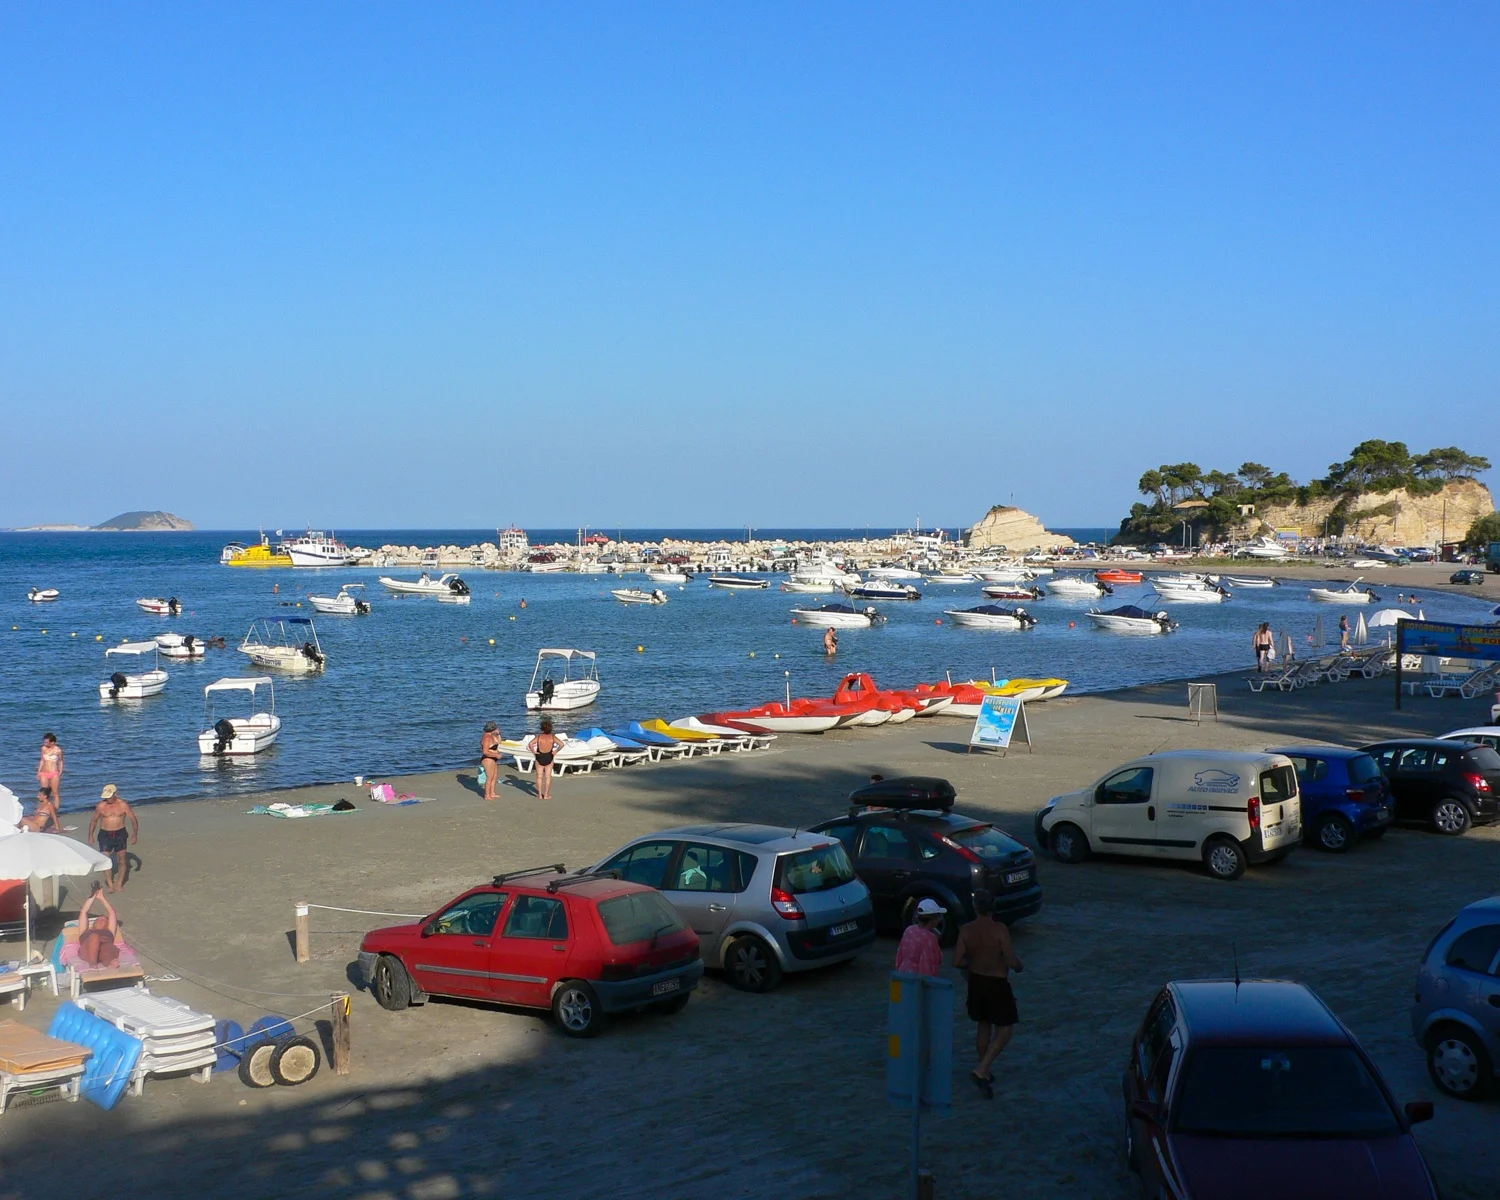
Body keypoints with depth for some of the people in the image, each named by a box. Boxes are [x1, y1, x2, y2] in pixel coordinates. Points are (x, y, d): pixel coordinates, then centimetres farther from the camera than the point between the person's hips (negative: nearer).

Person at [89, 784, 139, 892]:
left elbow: (133, 819, -2)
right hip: (105, 835, 0)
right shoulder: (101, 806, -5)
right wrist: (90, 836, 3)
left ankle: (119, 884, 17)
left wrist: (135, 834, -12)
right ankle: (110, 884, 2)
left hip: (120, 834, 0)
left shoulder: (123, 805, -7)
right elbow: (94, 821, 8)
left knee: (122, 860, 4)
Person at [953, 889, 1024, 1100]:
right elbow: (1011, 960, -21)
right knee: (1004, 1030, 6)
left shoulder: (966, 931, -7)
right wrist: (1019, 966, 2)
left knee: (983, 1026, 20)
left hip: (976, 982, 5)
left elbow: (957, 962, -8)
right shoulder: (999, 929, -20)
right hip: (997, 983, -5)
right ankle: (981, 1070, -7)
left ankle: (984, 1074, 29)